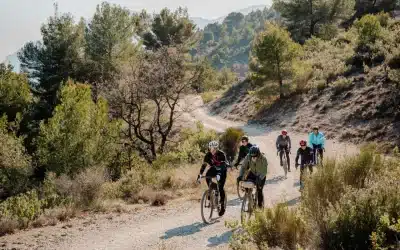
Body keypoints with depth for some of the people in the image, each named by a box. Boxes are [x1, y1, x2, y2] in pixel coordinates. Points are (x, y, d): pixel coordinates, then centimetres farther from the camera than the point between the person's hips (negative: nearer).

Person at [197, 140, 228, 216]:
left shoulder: (221, 154, -28)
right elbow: (204, 165, -21)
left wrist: (219, 174, -54)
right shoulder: (208, 155, -18)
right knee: (207, 175, -29)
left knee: (220, 187, -15)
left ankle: (222, 206, -3)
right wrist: (200, 175, -33)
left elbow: (223, 165, -37)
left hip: (222, 170, -4)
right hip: (214, 168, 4)